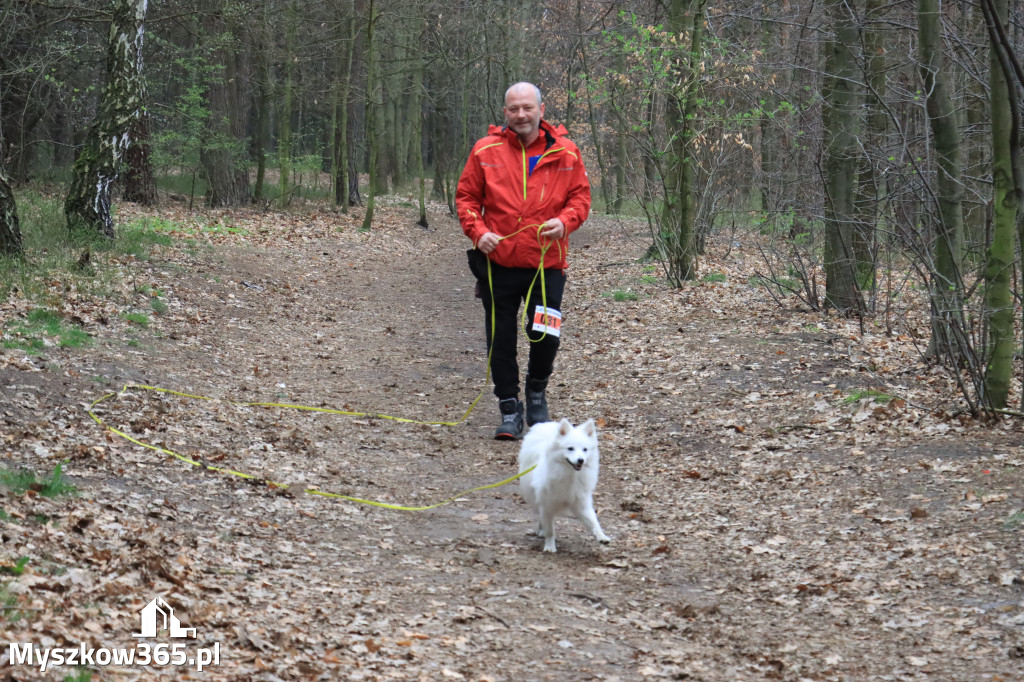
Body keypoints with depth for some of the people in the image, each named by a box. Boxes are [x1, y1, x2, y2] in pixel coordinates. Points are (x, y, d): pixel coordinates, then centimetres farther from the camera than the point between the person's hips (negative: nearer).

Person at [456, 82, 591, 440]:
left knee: (545, 336, -5)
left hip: (547, 263, 0)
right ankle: (509, 410, 20)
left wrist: (564, 221, -13)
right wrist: (477, 231, -11)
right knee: (501, 341, 6)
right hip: (498, 262, 1)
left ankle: (537, 390, 25)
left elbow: (580, 195, 7)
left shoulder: (564, 152, 2)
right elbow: (466, 197, 5)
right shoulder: (485, 151, 1)